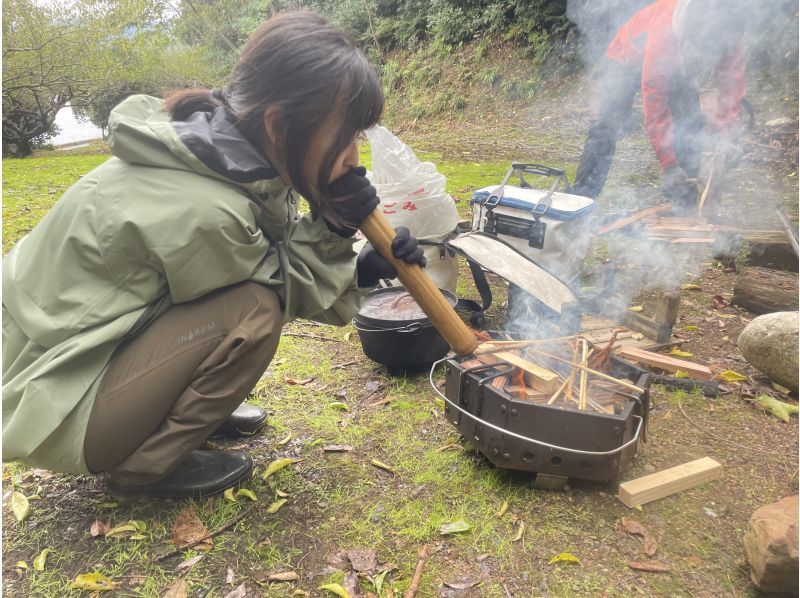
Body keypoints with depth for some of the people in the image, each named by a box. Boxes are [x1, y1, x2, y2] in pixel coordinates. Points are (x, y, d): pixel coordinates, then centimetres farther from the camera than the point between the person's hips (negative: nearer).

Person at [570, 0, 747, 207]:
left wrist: (727, 137, -34)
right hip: (628, 59, -5)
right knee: (606, 127, -19)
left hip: (677, 67, 5)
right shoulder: (663, 34, -43)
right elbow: (655, 107, -39)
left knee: (691, 127, -7)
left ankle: (684, 201, 4)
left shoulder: (730, 36, -29)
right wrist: (669, 165, -39)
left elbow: (731, 88, -20)